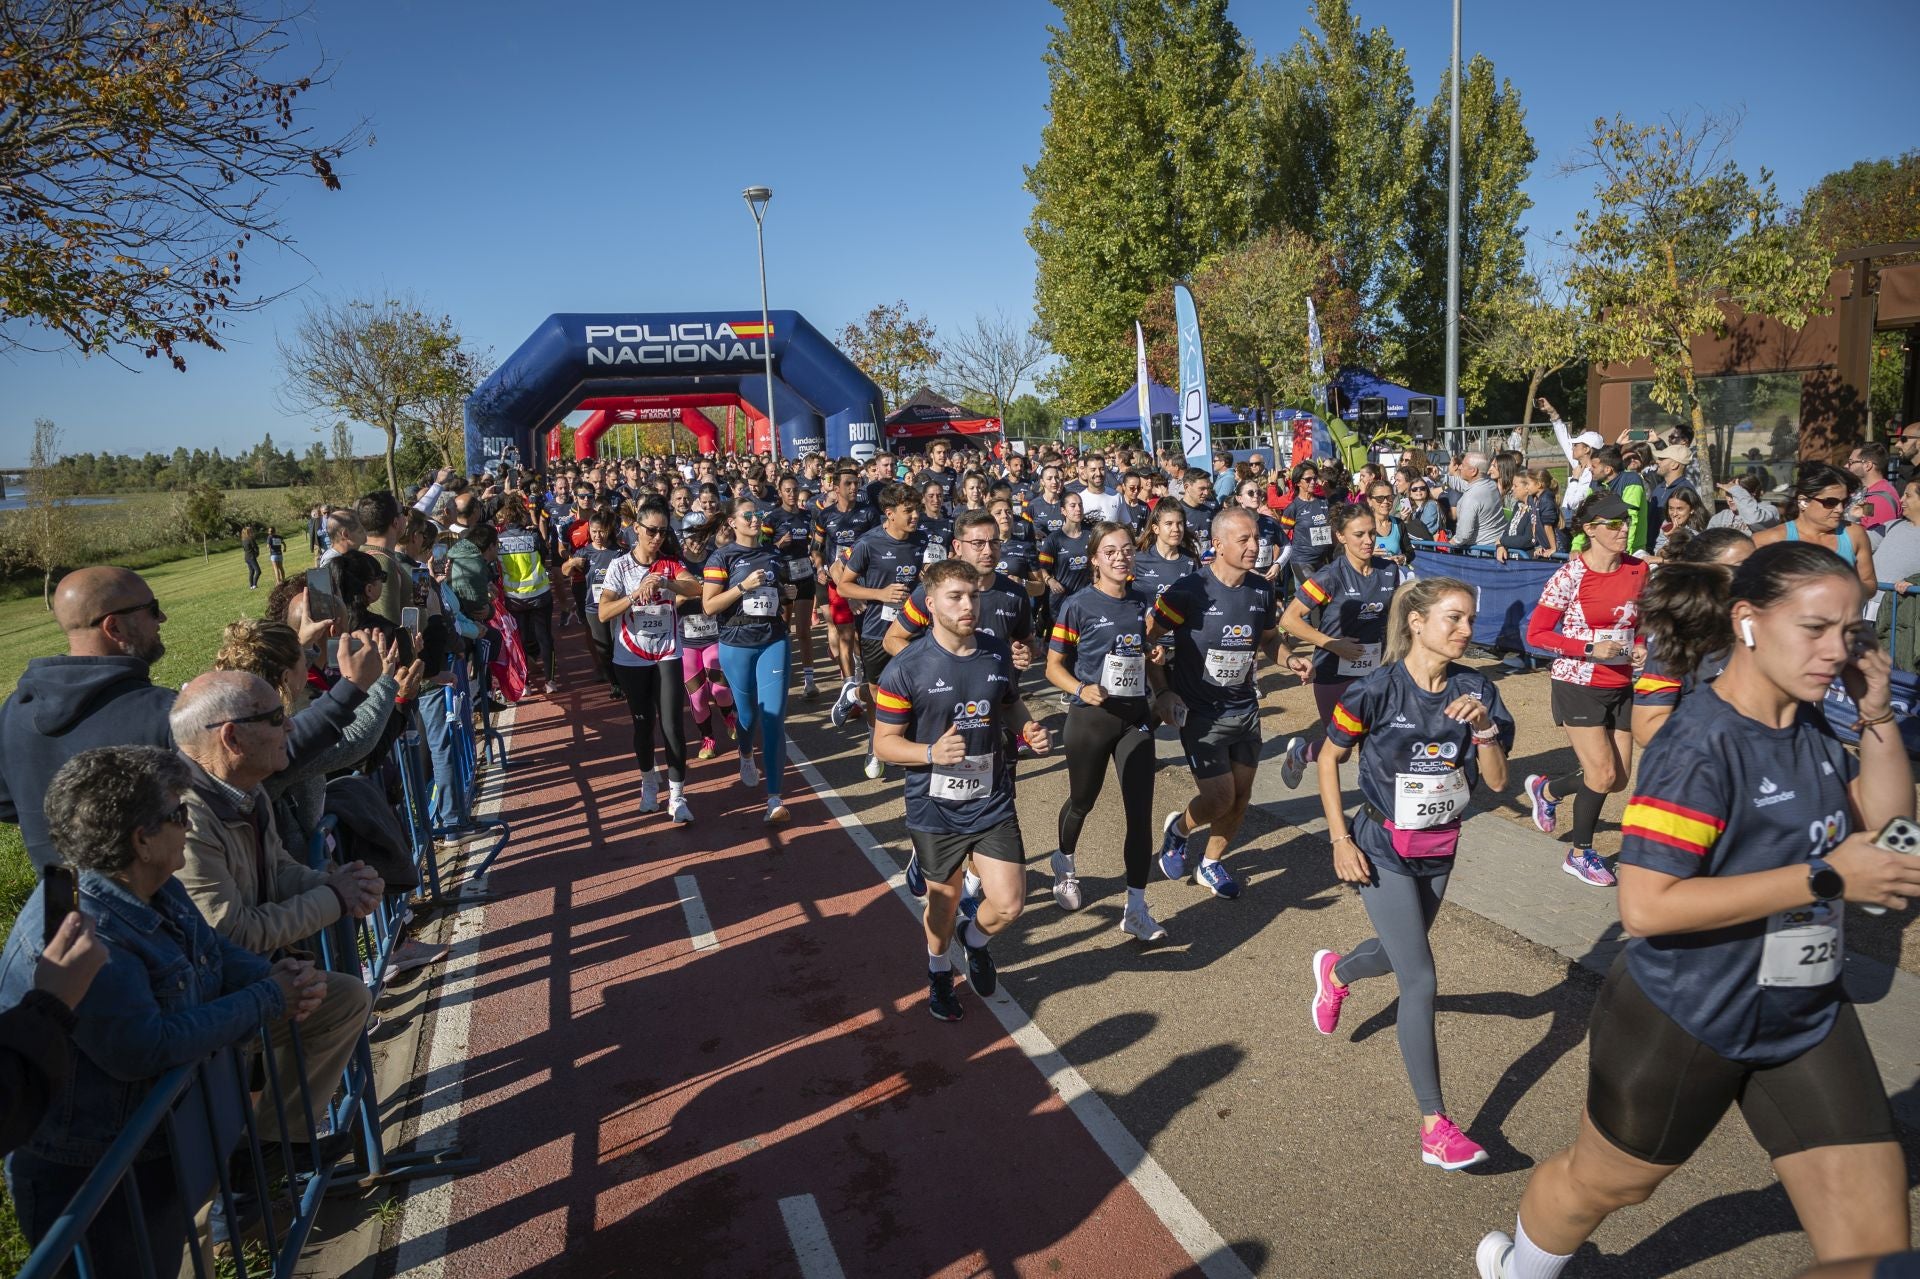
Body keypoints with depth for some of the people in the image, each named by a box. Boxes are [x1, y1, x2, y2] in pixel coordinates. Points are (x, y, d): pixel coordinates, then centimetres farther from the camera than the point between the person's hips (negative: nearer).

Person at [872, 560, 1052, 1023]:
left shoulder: (997, 655, -2)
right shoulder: (907, 668, -14)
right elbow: (884, 743, -10)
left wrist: (1030, 729, -6)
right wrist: (932, 752, -28)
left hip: (993, 805, 3)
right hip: (935, 810, -2)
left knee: (1008, 904, -3)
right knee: (944, 901, 15)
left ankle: (975, 938, 35)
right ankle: (939, 972, 47)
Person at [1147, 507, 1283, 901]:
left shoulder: (1262, 589, -1)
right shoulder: (1190, 590, -19)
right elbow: (1147, 637, -11)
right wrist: (1163, 692, -17)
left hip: (1245, 707, 6)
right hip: (1200, 713, -5)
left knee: (1241, 795, 9)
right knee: (1220, 798, -7)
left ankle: (1210, 863, 33)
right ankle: (1178, 828, 27)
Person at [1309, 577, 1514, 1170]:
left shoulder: (1475, 690, -8)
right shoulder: (1377, 690, -20)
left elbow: (1496, 780, -7)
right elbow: (1329, 760, -9)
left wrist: (1483, 726, -26)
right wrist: (1341, 841, -11)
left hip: (1439, 851, 6)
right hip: (1383, 852, -5)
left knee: (1399, 952, 24)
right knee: (1420, 979, -7)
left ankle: (1336, 972, 58)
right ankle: (1434, 1126, 4)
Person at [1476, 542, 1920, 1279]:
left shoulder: (1813, 730, -1)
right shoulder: (1700, 747, -26)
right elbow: (1645, 905, -31)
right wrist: (1825, 877, -30)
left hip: (1807, 1019, 7)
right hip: (1687, 1022, -6)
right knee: (1601, 1181, 18)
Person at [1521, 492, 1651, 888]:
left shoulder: (1638, 569, 2)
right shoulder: (1571, 575, -14)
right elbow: (1536, 633, -12)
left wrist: (1640, 647, -2)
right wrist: (1590, 649, -22)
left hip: (1621, 686, 6)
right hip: (1579, 685, -6)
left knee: (1619, 779, 8)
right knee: (1603, 775, -5)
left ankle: (1546, 789, 36)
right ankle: (1580, 855, 18)